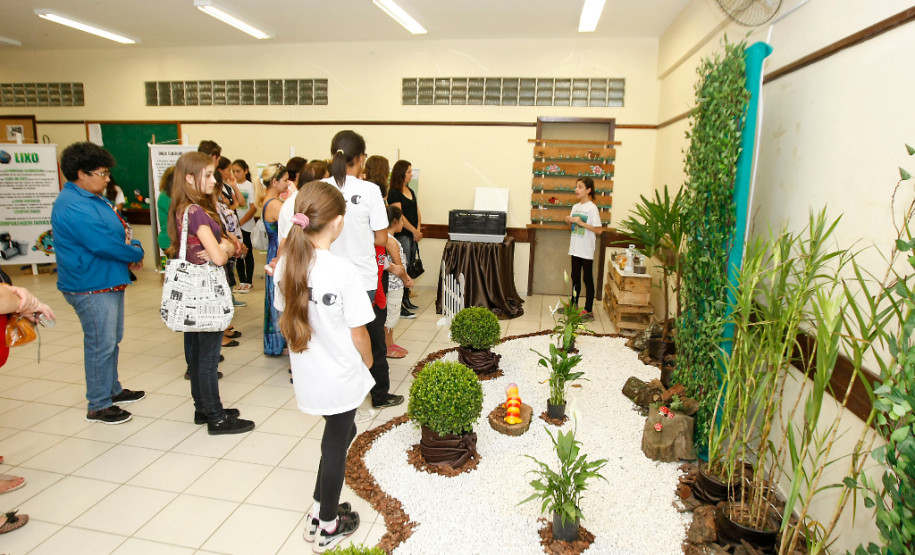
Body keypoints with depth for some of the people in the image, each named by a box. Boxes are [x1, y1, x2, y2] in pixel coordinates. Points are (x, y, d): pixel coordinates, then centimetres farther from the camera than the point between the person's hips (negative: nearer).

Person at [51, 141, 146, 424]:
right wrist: (137, 253, -9)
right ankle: (98, 406, 12)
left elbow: (119, 231, 16)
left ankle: (112, 390, 36)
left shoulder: (90, 199, 13)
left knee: (112, 340, 20)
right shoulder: (75, 208, -22)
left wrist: (132, 248, -3)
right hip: (91, 287, -11)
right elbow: (105, 244, -26)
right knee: (101, 344, -1)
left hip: (109, 282, 11)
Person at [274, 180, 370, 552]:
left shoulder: (285, 265, -6)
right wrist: (367, 360, 2)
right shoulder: (344, 270, -23)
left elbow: (286, 320, 3)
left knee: (341, 431, 26)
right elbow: (358, 333, -17)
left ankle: (319, 509, 37)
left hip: (306, 374, 6)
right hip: (341, 376, -5)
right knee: (335, 446, 13)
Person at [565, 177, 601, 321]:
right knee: (575, 277, 17)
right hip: (575, 248, 7)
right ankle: (574, 305, 29)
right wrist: (569, 220, 0)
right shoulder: (576, 206, 10)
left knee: (588, 279, -2)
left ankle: (589, 310, 3)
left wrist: (581, 223, -22)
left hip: (587, 251, -7)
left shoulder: (592, 208, -12)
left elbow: (598, 230, -16)